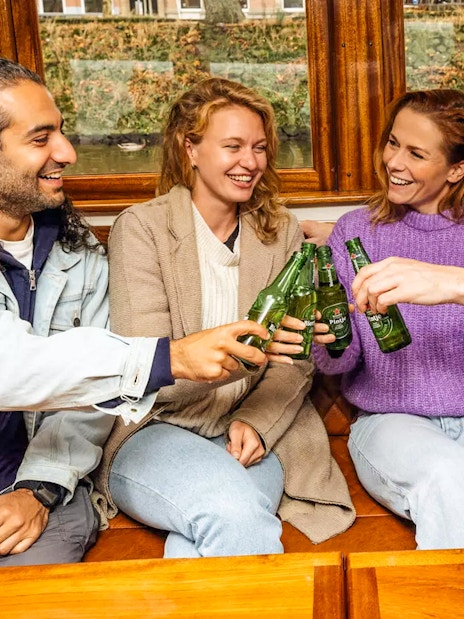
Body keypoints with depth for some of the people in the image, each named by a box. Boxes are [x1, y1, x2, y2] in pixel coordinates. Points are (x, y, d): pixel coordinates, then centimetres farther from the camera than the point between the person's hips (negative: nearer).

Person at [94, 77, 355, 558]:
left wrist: (255, 423, -12)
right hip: (154, 432, -2)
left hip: (253, 438, 3)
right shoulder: (141, 227, -3)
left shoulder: (281, 233, 11)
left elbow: (296, 360, 8)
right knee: (235, 510, -32)